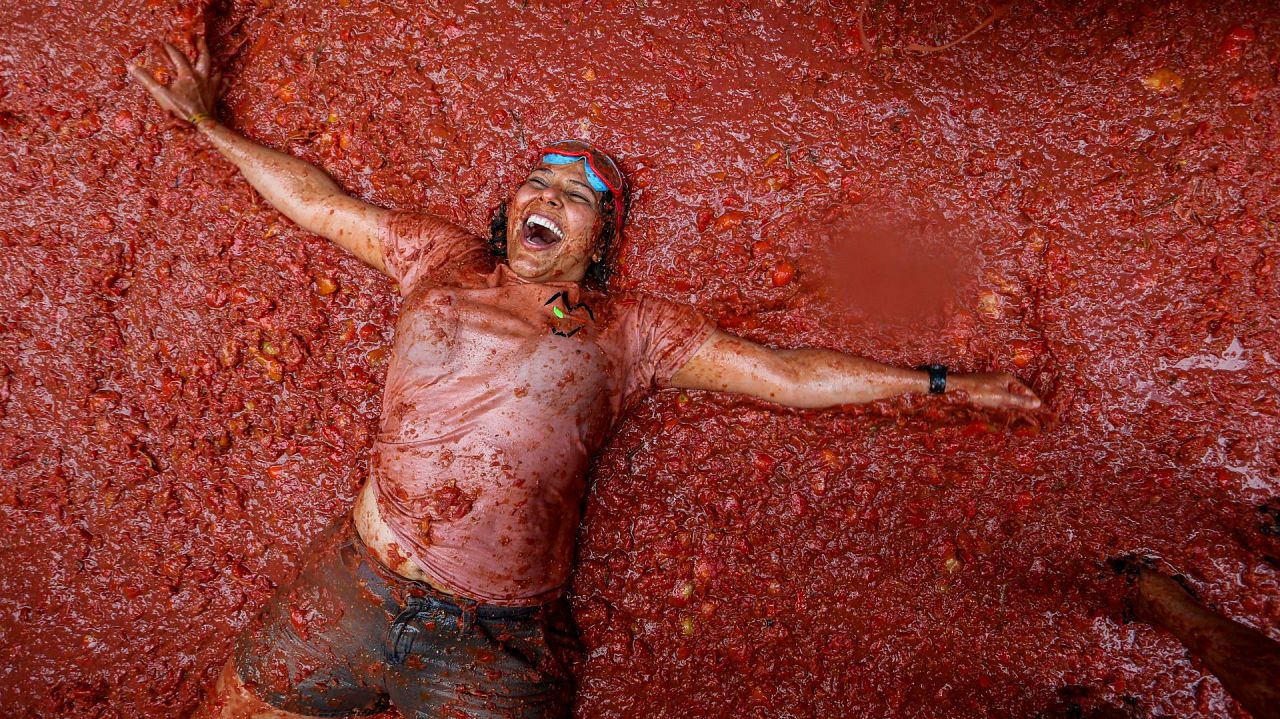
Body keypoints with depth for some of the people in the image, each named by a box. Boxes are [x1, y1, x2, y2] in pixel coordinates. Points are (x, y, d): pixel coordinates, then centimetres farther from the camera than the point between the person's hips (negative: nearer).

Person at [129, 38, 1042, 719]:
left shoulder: (629, 329, 3)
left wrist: (938, 380, 1)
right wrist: (207, 121, 24)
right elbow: (320, 201, 20)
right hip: (355, 587, 2)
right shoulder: (445, 258, 10)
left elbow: (785, 373, 2)